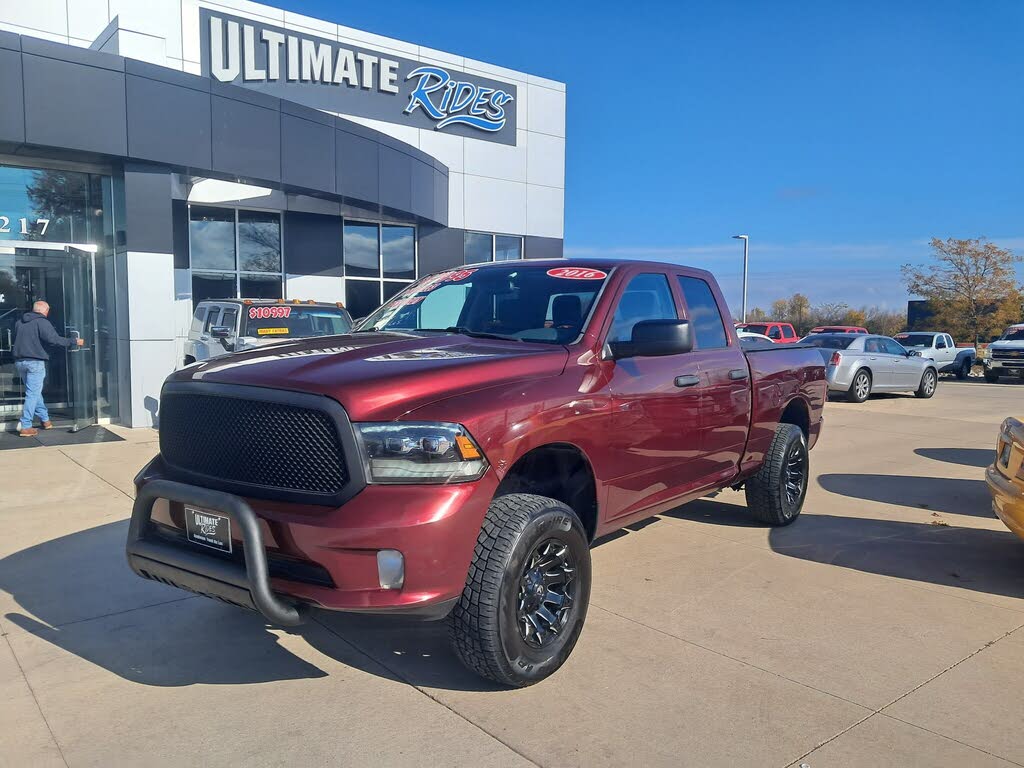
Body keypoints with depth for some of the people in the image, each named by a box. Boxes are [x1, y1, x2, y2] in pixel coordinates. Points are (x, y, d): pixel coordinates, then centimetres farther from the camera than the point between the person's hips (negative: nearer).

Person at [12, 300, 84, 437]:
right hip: (35, 362, -8)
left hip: (19, 362, 8)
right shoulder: (42, 322, -9)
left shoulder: (19, 322, 14)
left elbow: (16, 340, 23)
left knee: (34, 391, 19)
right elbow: (54, 339, -20)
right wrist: (74, 342, -13)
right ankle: (25, 427, -6)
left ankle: (45, 419, 27)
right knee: (33, 394, -4)